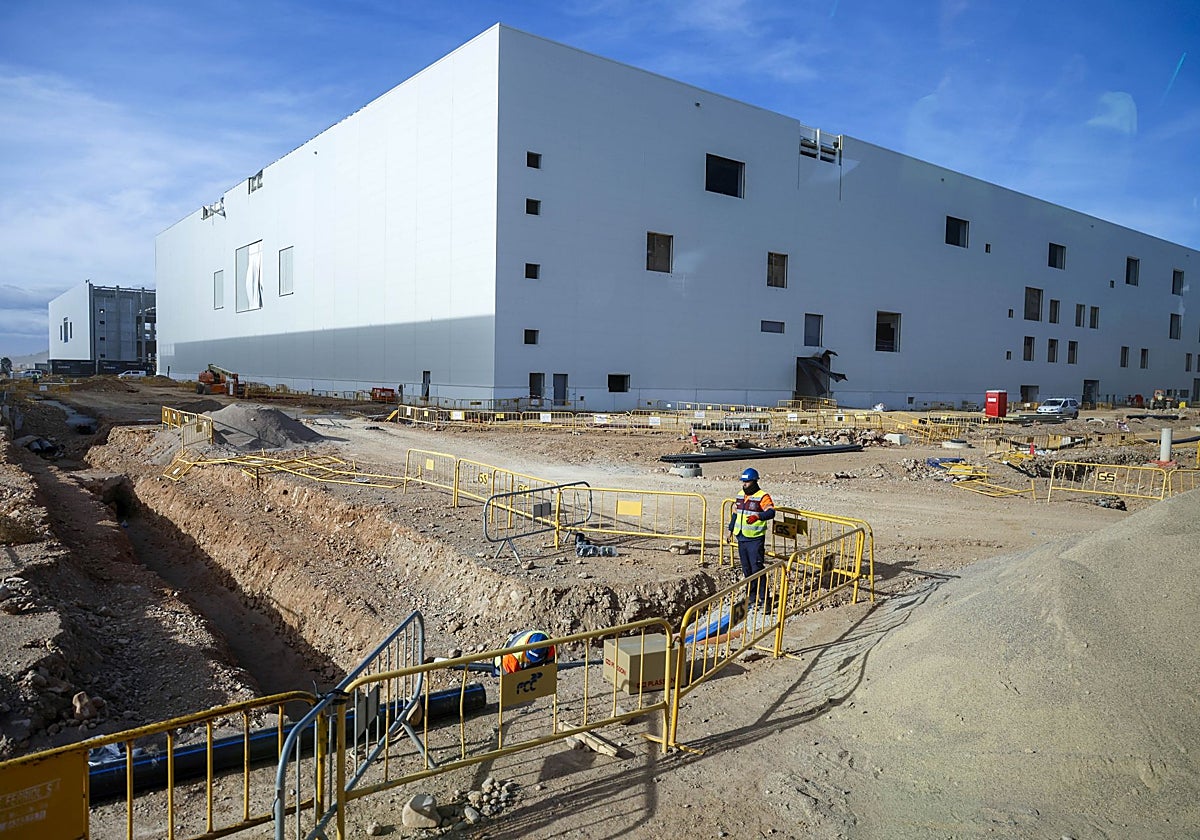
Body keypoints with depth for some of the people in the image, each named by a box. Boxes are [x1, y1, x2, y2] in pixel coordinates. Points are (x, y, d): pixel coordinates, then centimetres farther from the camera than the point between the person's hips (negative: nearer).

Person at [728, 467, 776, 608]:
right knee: (746, 570, 11)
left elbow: (771, 512, -25)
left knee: (757, 569, -8)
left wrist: (758, 516, -42)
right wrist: (731, 529, 23)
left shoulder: (762, 496, -10)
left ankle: (763, 598, -1)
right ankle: (752, 598, 20)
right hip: (741, 538, 7)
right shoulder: (740, 495, 13)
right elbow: (735, 513, 24)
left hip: (755, 539, -7)